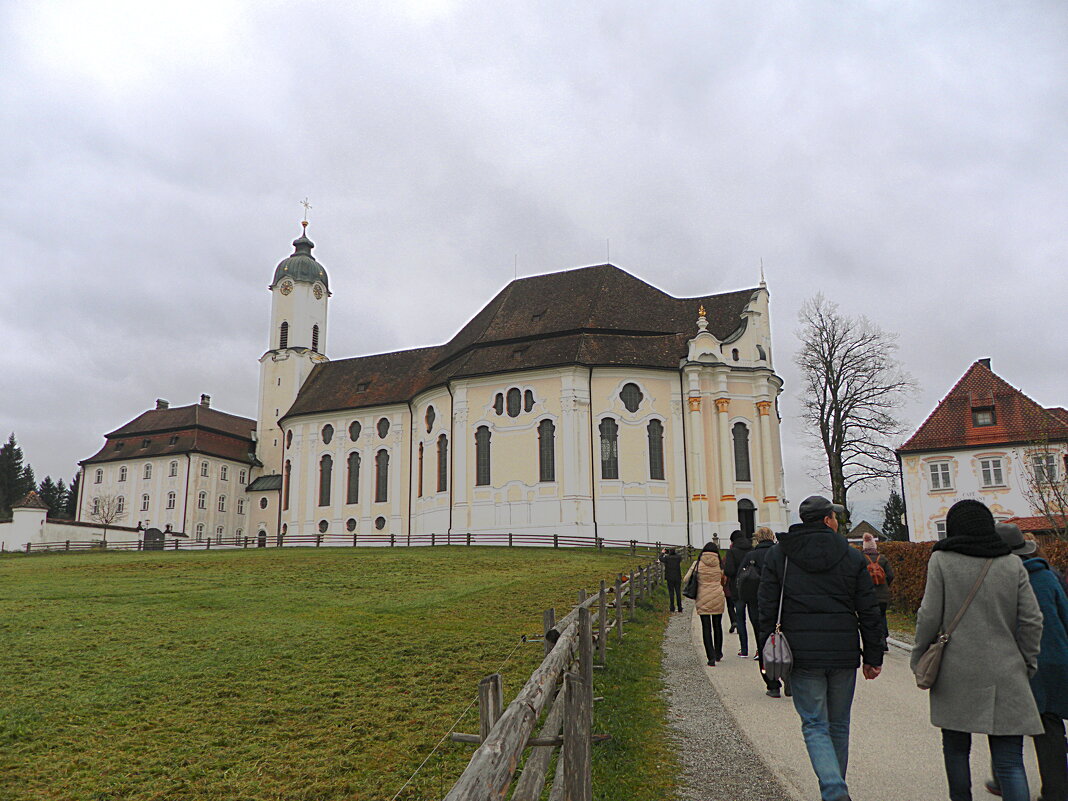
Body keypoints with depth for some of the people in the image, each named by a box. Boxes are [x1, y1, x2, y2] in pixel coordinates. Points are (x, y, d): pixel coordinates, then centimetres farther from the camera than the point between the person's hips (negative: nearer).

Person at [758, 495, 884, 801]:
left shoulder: (777, 555, 1)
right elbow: (869, 612, 4)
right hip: (844, 654, 2)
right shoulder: (853, 557, 3)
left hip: (802, 654, -1)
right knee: (838, 726, 16)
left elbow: (767, 607, -1)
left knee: (815, 725, 3)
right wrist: (873, 656, 11)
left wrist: (768, 652, 5)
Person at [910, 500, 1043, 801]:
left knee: (956, 747, 16)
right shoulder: (1012, 564, 3)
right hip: (1005, 675, 2)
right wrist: (1027, 663, 15)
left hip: (957, 672, -1)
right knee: (1010, 760, 3)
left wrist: (919, 658, 6)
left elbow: (929, 616, -6)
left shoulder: (942, 560, -4)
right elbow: (1032, 620, 1)